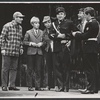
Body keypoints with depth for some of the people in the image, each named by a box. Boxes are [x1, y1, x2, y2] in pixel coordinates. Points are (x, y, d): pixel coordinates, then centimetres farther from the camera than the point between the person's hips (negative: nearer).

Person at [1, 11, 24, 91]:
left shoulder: (20, 27, 14)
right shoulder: (7, 26, -6)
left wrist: (21, 48, 11)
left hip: (16, 52, 6)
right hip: (7, 51, -6)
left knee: (14, 69, 5)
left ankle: (12, 85, 10)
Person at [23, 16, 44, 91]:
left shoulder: (42, 32, 14)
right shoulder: (28, 32, 6)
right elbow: (24, 41, 3)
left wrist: (41, 43, -5)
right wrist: (31, 43, -11)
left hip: (39, 52, 2)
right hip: (31, 52, -2)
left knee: (38, 69, 1)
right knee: (30, 69, -1)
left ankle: (38, 86, 6)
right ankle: (30, 86, 4)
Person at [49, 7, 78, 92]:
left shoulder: (69, 23, 2)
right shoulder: (54, 24, 15)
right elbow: (50, 35, 6)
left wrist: (68, 38, -7)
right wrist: (58, 36, -11)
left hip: (65, 47, -4)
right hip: (56, 48, 4)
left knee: (65, 67, -1)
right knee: (57, 67, 3)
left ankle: (66, 86, 5)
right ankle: (59, 85, 9)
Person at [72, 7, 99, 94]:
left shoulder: (90, 23, -17)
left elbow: (86, 36, -20)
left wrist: (76, 35, -7)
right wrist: (80, 33, 12)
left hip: (89, 48, -10)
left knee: (89, 69, -6)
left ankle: (90, 88, -3)